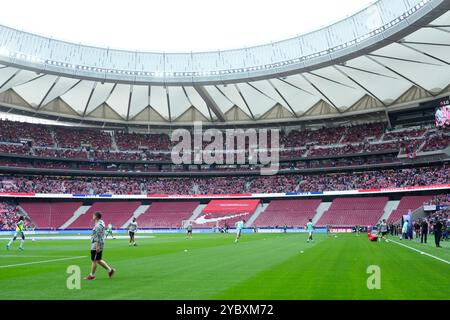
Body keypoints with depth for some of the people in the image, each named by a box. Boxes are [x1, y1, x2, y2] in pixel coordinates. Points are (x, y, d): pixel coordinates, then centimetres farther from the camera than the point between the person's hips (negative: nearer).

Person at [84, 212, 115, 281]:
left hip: (96, 246, -10)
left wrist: (97, 246, -23)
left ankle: (92, 275, 11)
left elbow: (98, 237, -22)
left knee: (94, 260, 1)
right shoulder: (100, 224, 15)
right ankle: (110, 270, 14)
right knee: (98, 260, 15)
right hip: (96, 246, 10)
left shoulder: (98, 225, -18)